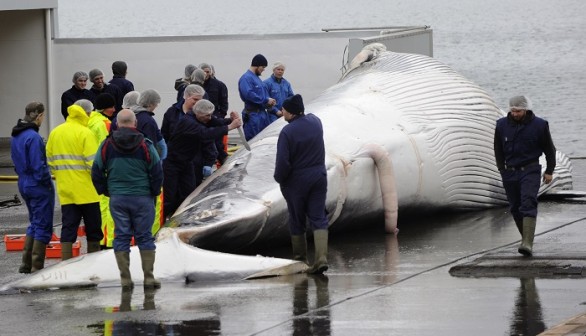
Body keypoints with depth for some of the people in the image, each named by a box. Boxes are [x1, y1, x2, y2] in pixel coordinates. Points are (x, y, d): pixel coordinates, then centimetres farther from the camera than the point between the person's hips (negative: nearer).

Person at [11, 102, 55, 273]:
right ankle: (37, 266, 2)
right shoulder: (33, 137, -20)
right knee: (43, 227, 0)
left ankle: (26, 264, 21)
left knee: (34, 224, 20)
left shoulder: (16, 136, 8)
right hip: (39, 187, -9)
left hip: (24, 184, 9)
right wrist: (46, 182, -12)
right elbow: (38, 165, -21)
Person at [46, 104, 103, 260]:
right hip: (86, 190, -5)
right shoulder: (85, 133, -12)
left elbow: (50, 161, 11)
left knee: (68, 229, 6)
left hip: (65, 189, 5)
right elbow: (93, 162, -17)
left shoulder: (54, 133, 8)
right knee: (93, 229, 8)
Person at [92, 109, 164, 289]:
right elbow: (157, 172, -3)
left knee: (121, 237, 6)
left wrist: (105, 191, 16)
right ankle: (149, 277, 2)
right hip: (142, 198, -1)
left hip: (117, 199, 1)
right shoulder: (145, 145, -5)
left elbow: (96, 172, 5)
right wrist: (154, 192, 12)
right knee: (145, 237, 5)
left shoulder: (106, 145, 1)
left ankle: (125, 278, 4)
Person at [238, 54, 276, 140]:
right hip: (253, 114, -10)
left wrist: (269, 101, 4)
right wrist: (266, 100, -19)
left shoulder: (257, 78, 18)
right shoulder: (246, 78, -13)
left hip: (262, 113, 10)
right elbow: (248, 94, -26)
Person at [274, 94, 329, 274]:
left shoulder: (287, 132, -22)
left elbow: (283, 162, -21)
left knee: (297, 220, 13)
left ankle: (300, 256, 24)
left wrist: (279, 178, -5)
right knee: (318, 218, 3)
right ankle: (321, 257, -12)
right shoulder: (315, 122, -2)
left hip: (296, 181, -5)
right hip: (319, 176, 5)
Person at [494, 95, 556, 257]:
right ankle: (527, 240, 18)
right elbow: (498, 150, 16)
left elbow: (549, 149, 7)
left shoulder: (539, 125, -4)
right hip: (510, 171, 4)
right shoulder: (502, 125, 3)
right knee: (515, 208, 5)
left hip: (530, 171, -4)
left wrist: (549, 171, 5)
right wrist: (502, 169, 10)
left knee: (528, 204, -19)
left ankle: (527, 244, -30)